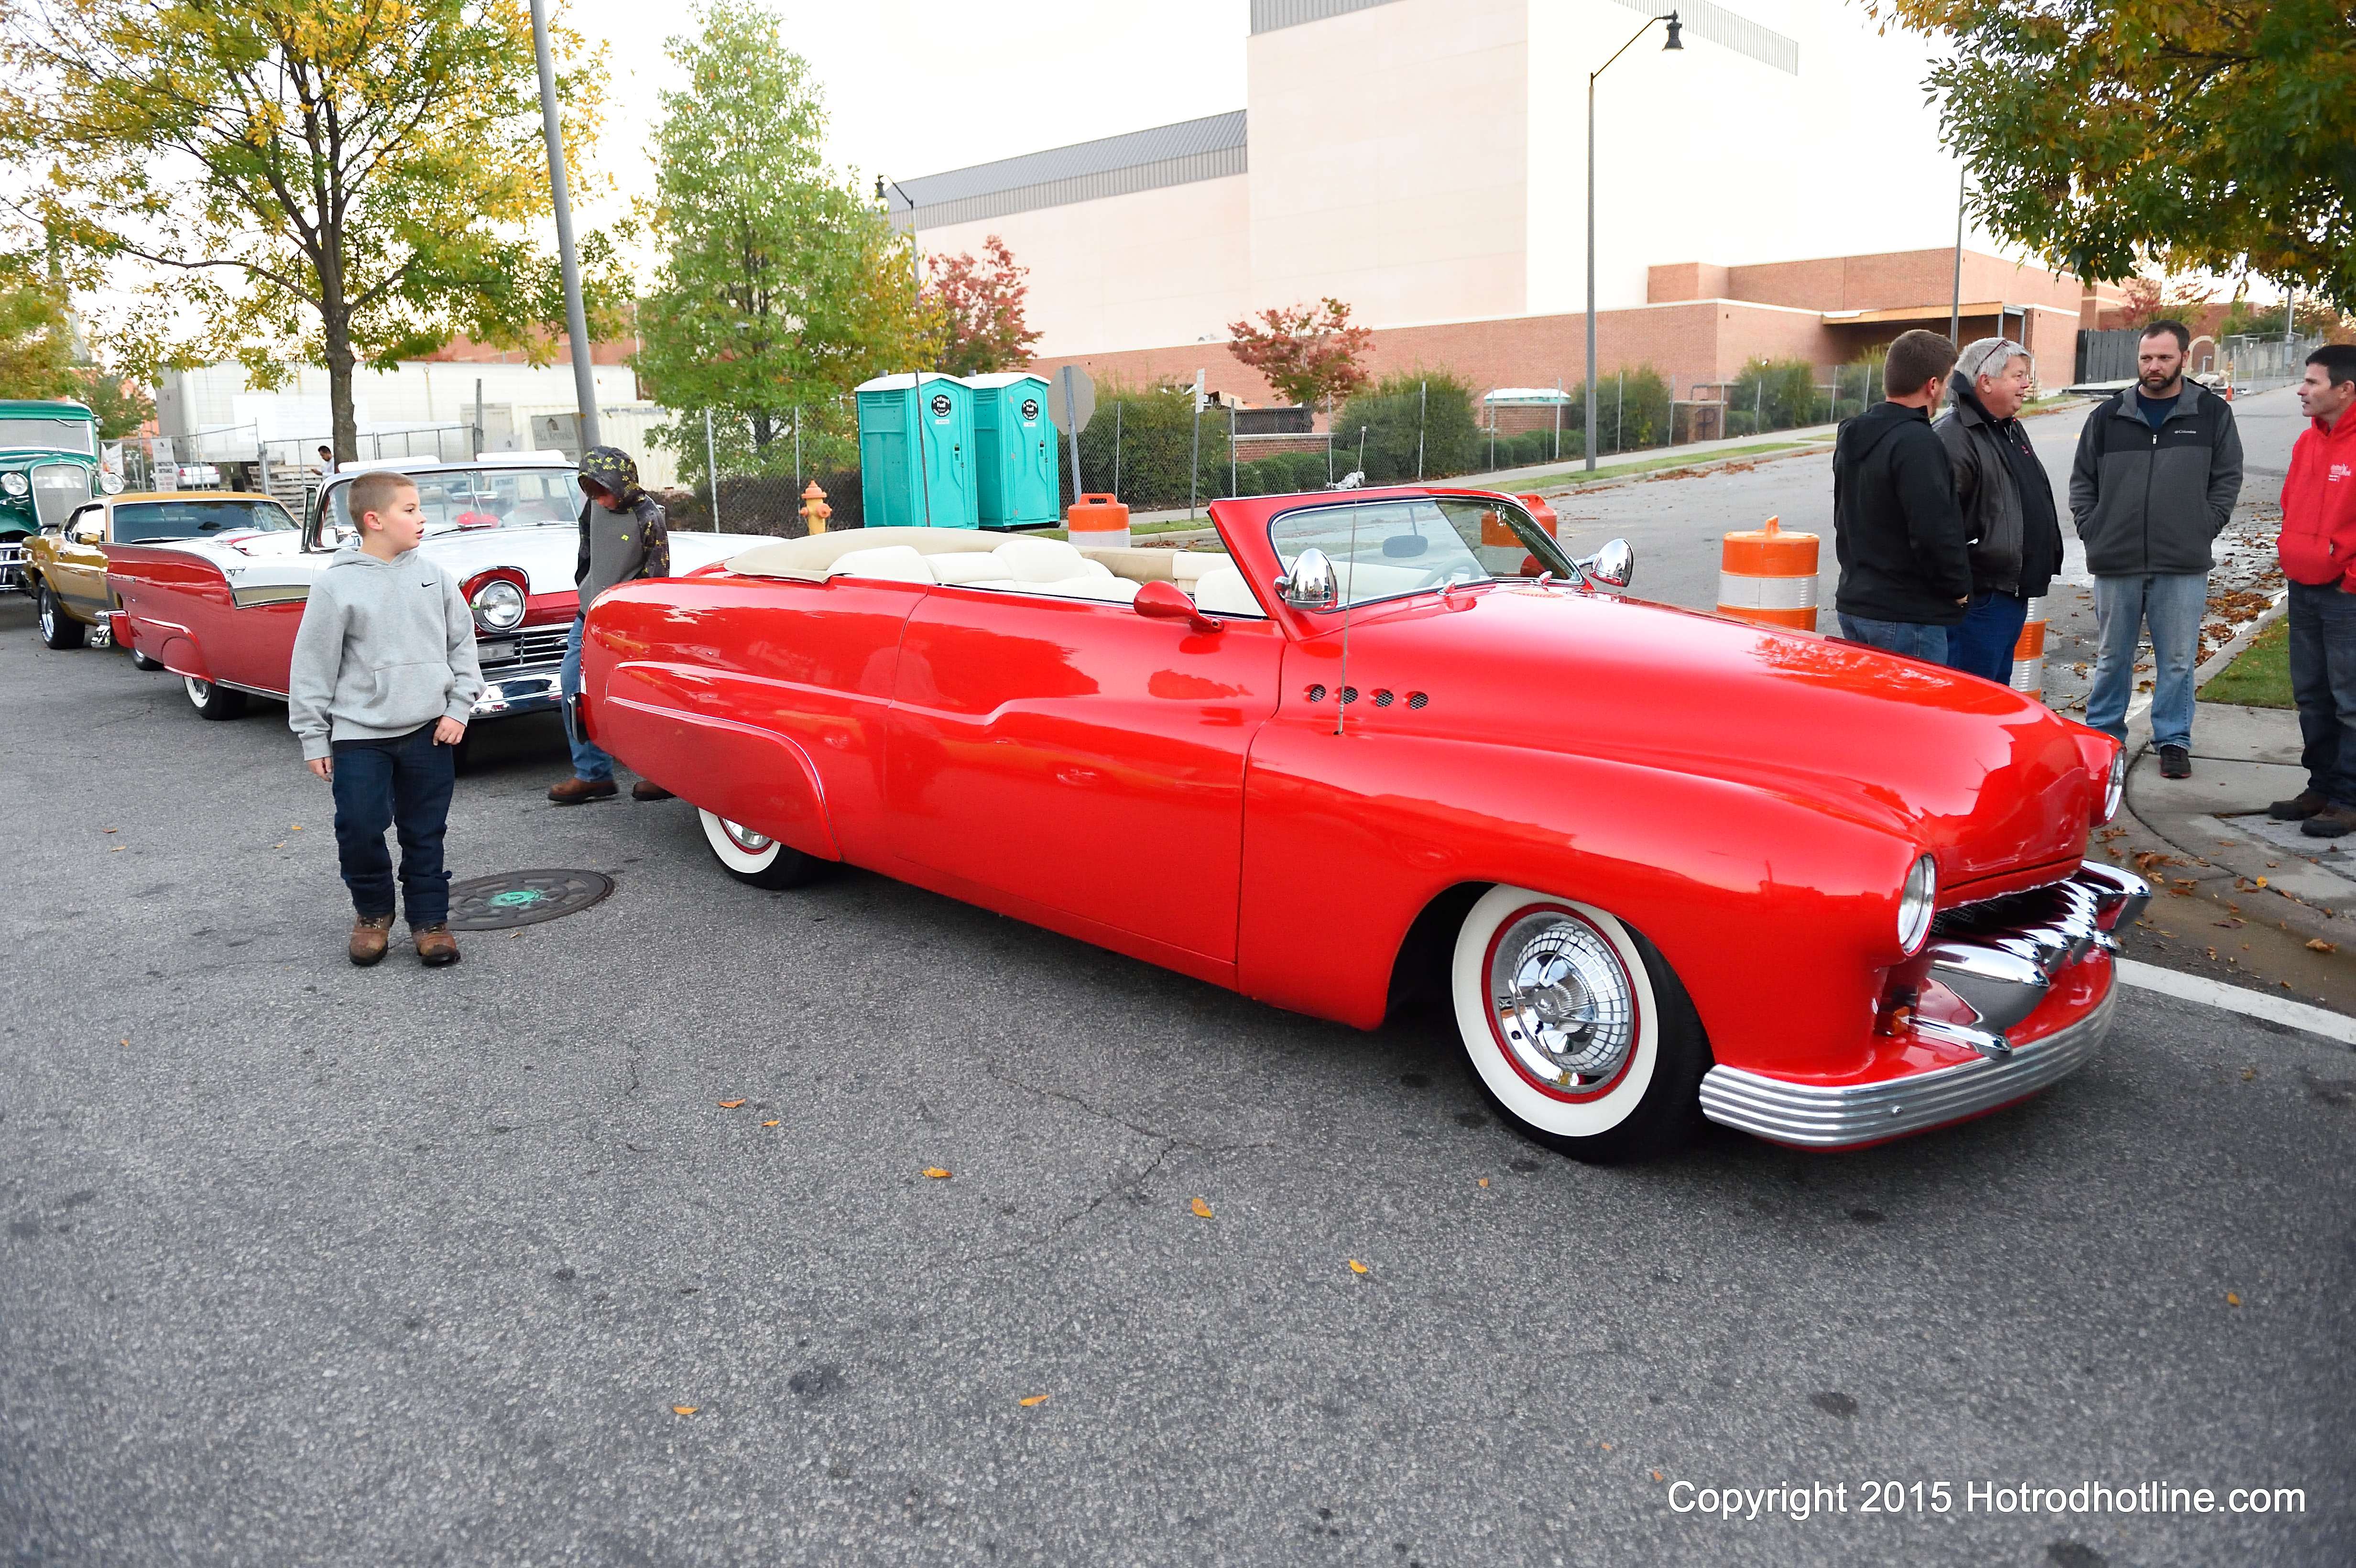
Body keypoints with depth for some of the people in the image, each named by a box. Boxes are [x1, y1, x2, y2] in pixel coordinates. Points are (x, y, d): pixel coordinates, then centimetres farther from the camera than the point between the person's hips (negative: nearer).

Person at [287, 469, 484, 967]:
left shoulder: (433, 575, 3)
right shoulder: (337, 585, -6)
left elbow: (463, 643, 10)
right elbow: (312, 666, -2)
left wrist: (459, 709, 2)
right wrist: (313, 739, -1)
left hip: (429, 731, 2)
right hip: (359, 734, -2)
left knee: (425, 833, 8)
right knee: (359, 830, -1)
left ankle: (429, 919, 21)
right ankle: (373, 912, 23)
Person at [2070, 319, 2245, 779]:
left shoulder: (2212, 413, 4)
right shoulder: (2109, 415, 6)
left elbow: (2228, 478, 7)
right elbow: (2082, 480, 11)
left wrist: (2203, 529, -2)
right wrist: (2092, 530, 1)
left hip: (2183, 566, -1)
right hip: (2115, 562, 1)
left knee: (2178, 661, 5)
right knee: (2112, 658, 11)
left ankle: (2173, 741, 17)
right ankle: (2103, 736, 23)